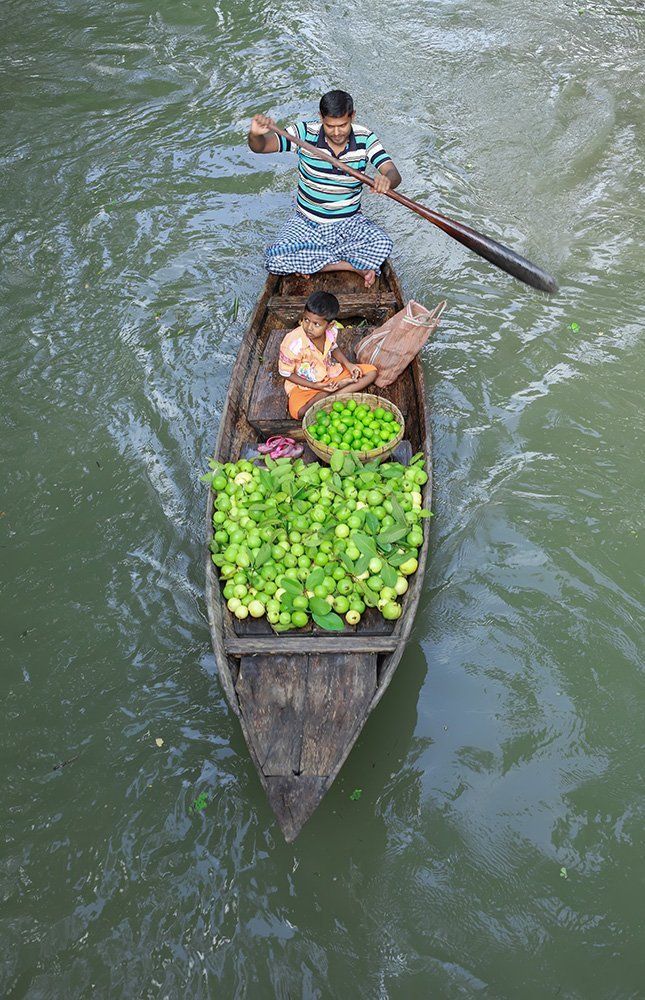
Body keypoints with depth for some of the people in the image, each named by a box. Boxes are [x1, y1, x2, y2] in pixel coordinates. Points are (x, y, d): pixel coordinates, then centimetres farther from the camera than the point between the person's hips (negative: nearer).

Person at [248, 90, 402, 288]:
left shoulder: (365, 138, -7)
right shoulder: (305, 133, -12)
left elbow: (394, 174, -17)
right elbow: (260, 146, -18)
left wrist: (387, 179, -43)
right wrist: (255, 134, -43)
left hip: (349, 223, 0)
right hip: (306, 224, 0)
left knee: (382, 244, -30)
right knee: (273, 259, -26)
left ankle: (307, 262, -14)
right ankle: (356, 265, -16)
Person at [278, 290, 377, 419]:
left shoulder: (332, 330, -15)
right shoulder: (292, 343, -29)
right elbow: (286, 373, -16)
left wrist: (348, 364, -7)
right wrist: (315, 386, -22)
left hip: (331, 373, 5)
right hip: (303, 384, -5)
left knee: (371, 372, -3)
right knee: (298, 412, -37)